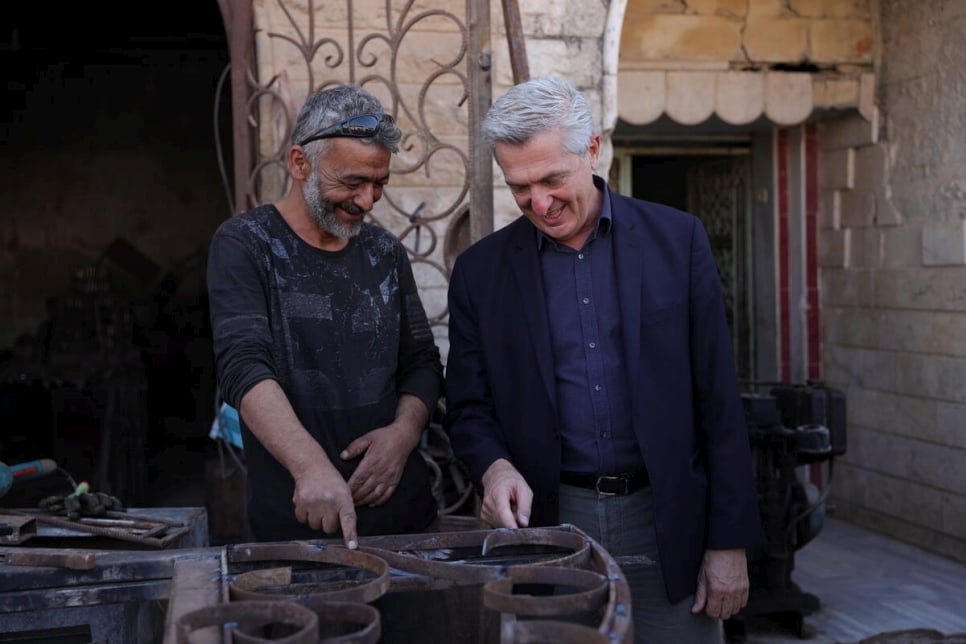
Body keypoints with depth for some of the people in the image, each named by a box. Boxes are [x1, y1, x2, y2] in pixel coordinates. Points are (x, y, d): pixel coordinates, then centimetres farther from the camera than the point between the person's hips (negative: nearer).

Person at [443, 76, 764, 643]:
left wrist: (730, 541, -3)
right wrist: (495, 466, -16)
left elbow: (719, 399, -1)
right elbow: (469, 407, 6)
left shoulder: (677, 240, -1)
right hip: (549, 520, 1)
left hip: (667, 525, 0)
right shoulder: (481, 271, 2)